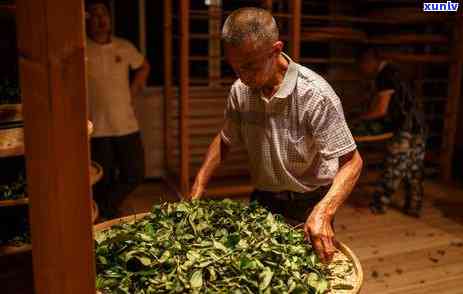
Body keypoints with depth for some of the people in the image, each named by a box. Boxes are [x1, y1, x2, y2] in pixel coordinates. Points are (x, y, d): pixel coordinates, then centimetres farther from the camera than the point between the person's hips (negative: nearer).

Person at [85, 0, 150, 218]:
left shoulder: (124, 47, 4)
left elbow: (143, 67, 21)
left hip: (127, 125, 4)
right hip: (97, 129, -4)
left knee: (135, 175, 11)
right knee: (104, 182, 8)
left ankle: (108, 205, 35)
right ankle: (107, 216, 33)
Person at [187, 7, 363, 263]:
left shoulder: (315, 94, -26)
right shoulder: (239, 90, -10)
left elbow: (351, 162, -24)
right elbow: (225, 140, 6)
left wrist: (322, 213, -38)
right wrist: (198, 188, -2)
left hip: (309, 203, -4)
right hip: (262, 200, 5)